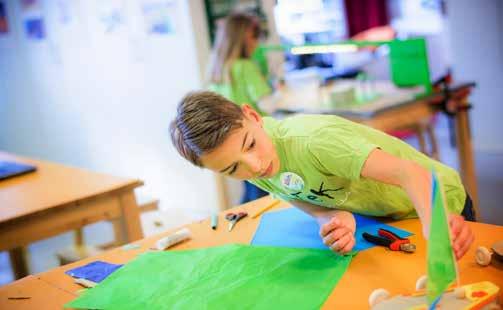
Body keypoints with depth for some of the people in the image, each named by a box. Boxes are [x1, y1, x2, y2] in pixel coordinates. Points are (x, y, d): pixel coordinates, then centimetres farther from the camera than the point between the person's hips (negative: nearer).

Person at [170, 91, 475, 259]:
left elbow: (409, 172, -50)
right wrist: (334, 217, -29)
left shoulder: (313, 141, -39)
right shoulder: (243, 164, -17)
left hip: (436, 201, -5)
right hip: (379, 219, 6)